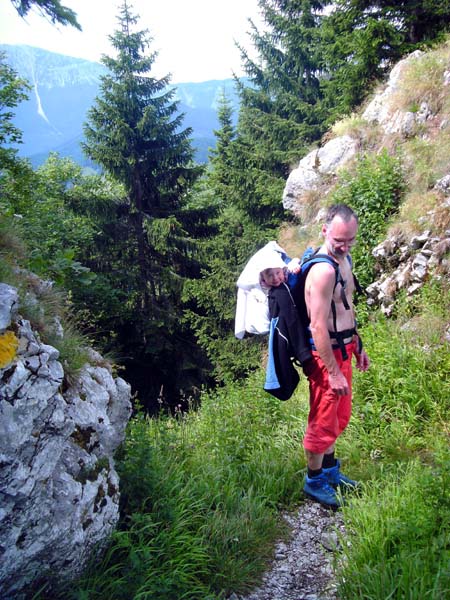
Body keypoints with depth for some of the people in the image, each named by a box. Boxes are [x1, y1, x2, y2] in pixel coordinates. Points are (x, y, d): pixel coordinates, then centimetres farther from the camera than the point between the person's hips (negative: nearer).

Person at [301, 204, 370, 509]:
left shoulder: (345, 258, 6)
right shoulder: (323, 270, -25)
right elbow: (318, 327, -27)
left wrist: (358, 346, 20)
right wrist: (334, 372, -23)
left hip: (344, 348, 10)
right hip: (326, 353, -10)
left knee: (340, 416, 22)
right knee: (323, 421, 5)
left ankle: (330, 469, 40)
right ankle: (314, 481, 24)